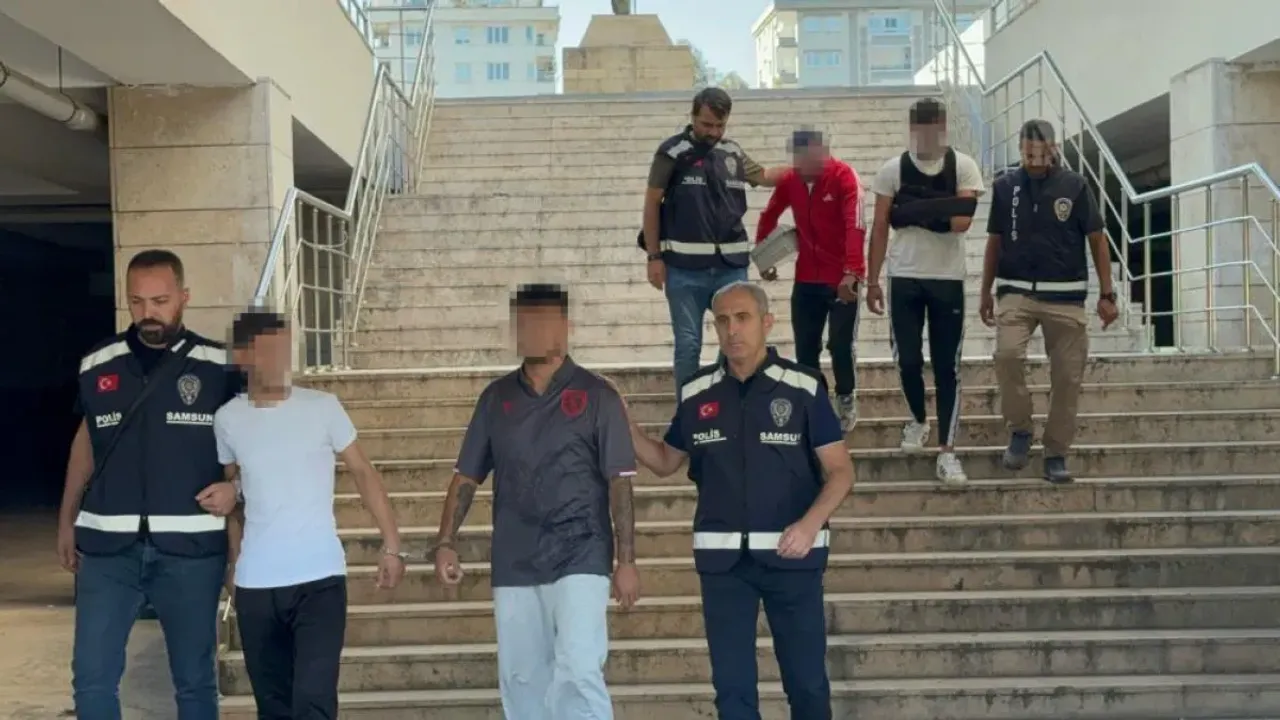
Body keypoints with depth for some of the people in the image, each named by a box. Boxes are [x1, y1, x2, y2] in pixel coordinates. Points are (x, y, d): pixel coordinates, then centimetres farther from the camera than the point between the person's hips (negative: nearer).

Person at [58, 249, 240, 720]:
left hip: (190, 546, -2)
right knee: (92, 677, 3)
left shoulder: (219, 366, -4)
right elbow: (86, 442, 17)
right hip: (108, 544, 2)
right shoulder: (97, 364, 5)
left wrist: (237, 487, -13)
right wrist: (66, 520, 18)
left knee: (195, 678, 9)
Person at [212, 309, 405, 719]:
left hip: (320, 578, -2)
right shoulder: (227, 420, 2)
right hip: (255, 585, 3)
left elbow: (363, 473, 1)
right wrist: (235, 561, 14)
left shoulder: (322, 408, -4)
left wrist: (391, 545, -4)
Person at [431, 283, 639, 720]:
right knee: (521, 680, 10)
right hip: (512, 564, 4)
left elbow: (620, 482, -3)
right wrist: (446, 543, 1)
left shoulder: (596, 396, -2)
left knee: (578, 671, -15)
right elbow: (467, 476, 11)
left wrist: (626, 560, -7)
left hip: (580, 558, -4)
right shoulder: (496, 398, 8)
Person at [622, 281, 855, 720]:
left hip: (791, 554, -2)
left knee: (806, 678, 9)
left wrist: (811, 523, -21)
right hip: (722, 556, 3)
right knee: (732, 683, 9)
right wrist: (625, 428, -2)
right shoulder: (696, 394, 5)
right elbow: (665, 462, 15)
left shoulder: (803, 387, -5)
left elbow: (840, 470, -5)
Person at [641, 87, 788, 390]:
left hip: (732, 266, 4)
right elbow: (652, 203, -1)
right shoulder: (673, 151, -3)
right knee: (688, 345, 3)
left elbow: (763, 176, 29)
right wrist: (654, 256, -5)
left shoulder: (733, 153, 10)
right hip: (685, 268, -4)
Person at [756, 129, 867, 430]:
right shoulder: (789, 180, 2)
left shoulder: (844, 176, -14)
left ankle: (846, 399, 22)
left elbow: (855, 226, -24)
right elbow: (768, 216, 17)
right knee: (805, 348, 6)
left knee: (841, 344, -1)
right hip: (806, 279, 4)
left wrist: (851, 272, -32)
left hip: (842, 278, -4)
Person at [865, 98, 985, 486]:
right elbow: (879, 228, 1)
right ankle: (917, 420, 36)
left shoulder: (963, 166, -5)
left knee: (947, 366, 2)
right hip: (904, 278, 1)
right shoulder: (892, 170, -1)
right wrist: (872, 281, -1)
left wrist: (913, 210, -15)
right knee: (908, 360, 7)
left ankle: (947, 451, 6)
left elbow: (962, 221, -18)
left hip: (948, 280, -1)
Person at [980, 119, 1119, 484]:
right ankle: (1020, 429, -2)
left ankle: (1056, 454, 15)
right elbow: (995, 242, 12)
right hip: (1017, 291, 0)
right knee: (1007, 353, -23)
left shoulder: (1074, 185, -1)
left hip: (1066, 296, 0)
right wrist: (985, 293, 11)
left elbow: (1097, 239, 4)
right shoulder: (1005, 186, 3)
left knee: (1067, 376, 1)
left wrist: (1107, 294, 0)